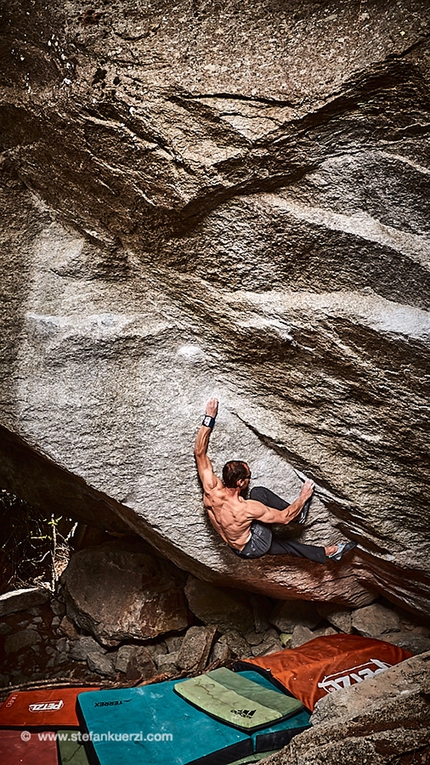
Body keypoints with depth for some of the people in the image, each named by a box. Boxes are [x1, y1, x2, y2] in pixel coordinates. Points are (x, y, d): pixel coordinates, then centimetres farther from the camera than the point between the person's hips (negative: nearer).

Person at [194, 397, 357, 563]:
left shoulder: (211, 489, -26)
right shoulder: (246, 508, -38)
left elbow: (199, 452, -16)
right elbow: (284, 518, -24)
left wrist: (209, 418, -17)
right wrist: (303, 497, -11)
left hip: (237, 547, 6)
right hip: (252, 548, -6)